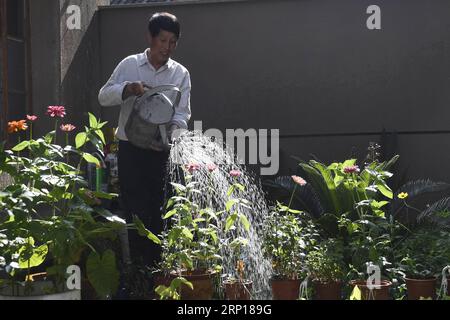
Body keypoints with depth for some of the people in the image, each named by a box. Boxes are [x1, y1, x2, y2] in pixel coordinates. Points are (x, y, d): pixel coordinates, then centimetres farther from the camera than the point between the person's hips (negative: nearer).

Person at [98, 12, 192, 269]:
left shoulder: (181, 74, 4)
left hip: (161, 150, 1)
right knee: (135, 209, -2)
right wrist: (129, 89, -25)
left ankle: (155, 265, 10)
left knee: (158, 211, 2)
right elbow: (104, 96, -6)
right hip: (131, 149, -1)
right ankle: (138, 265, 4)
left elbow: (182, 113, -3)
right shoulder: (129, 65, 1)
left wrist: (175, 129, -26)